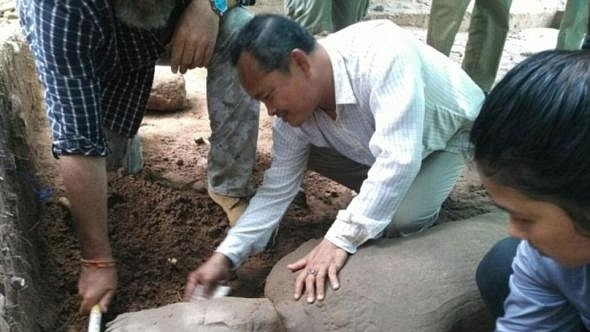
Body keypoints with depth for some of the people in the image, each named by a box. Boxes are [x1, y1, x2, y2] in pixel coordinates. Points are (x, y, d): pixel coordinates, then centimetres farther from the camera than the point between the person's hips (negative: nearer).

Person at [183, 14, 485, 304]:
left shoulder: (381, 53, -40)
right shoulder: (293, 105, -20)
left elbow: (397, 160, -45)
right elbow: (277, 188, -13)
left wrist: (341, 239, -43)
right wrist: (225, 256, -19)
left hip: (450, 132, -5)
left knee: (400, 220, -30)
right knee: (303, 151, -12)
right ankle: (378, 195, 8)